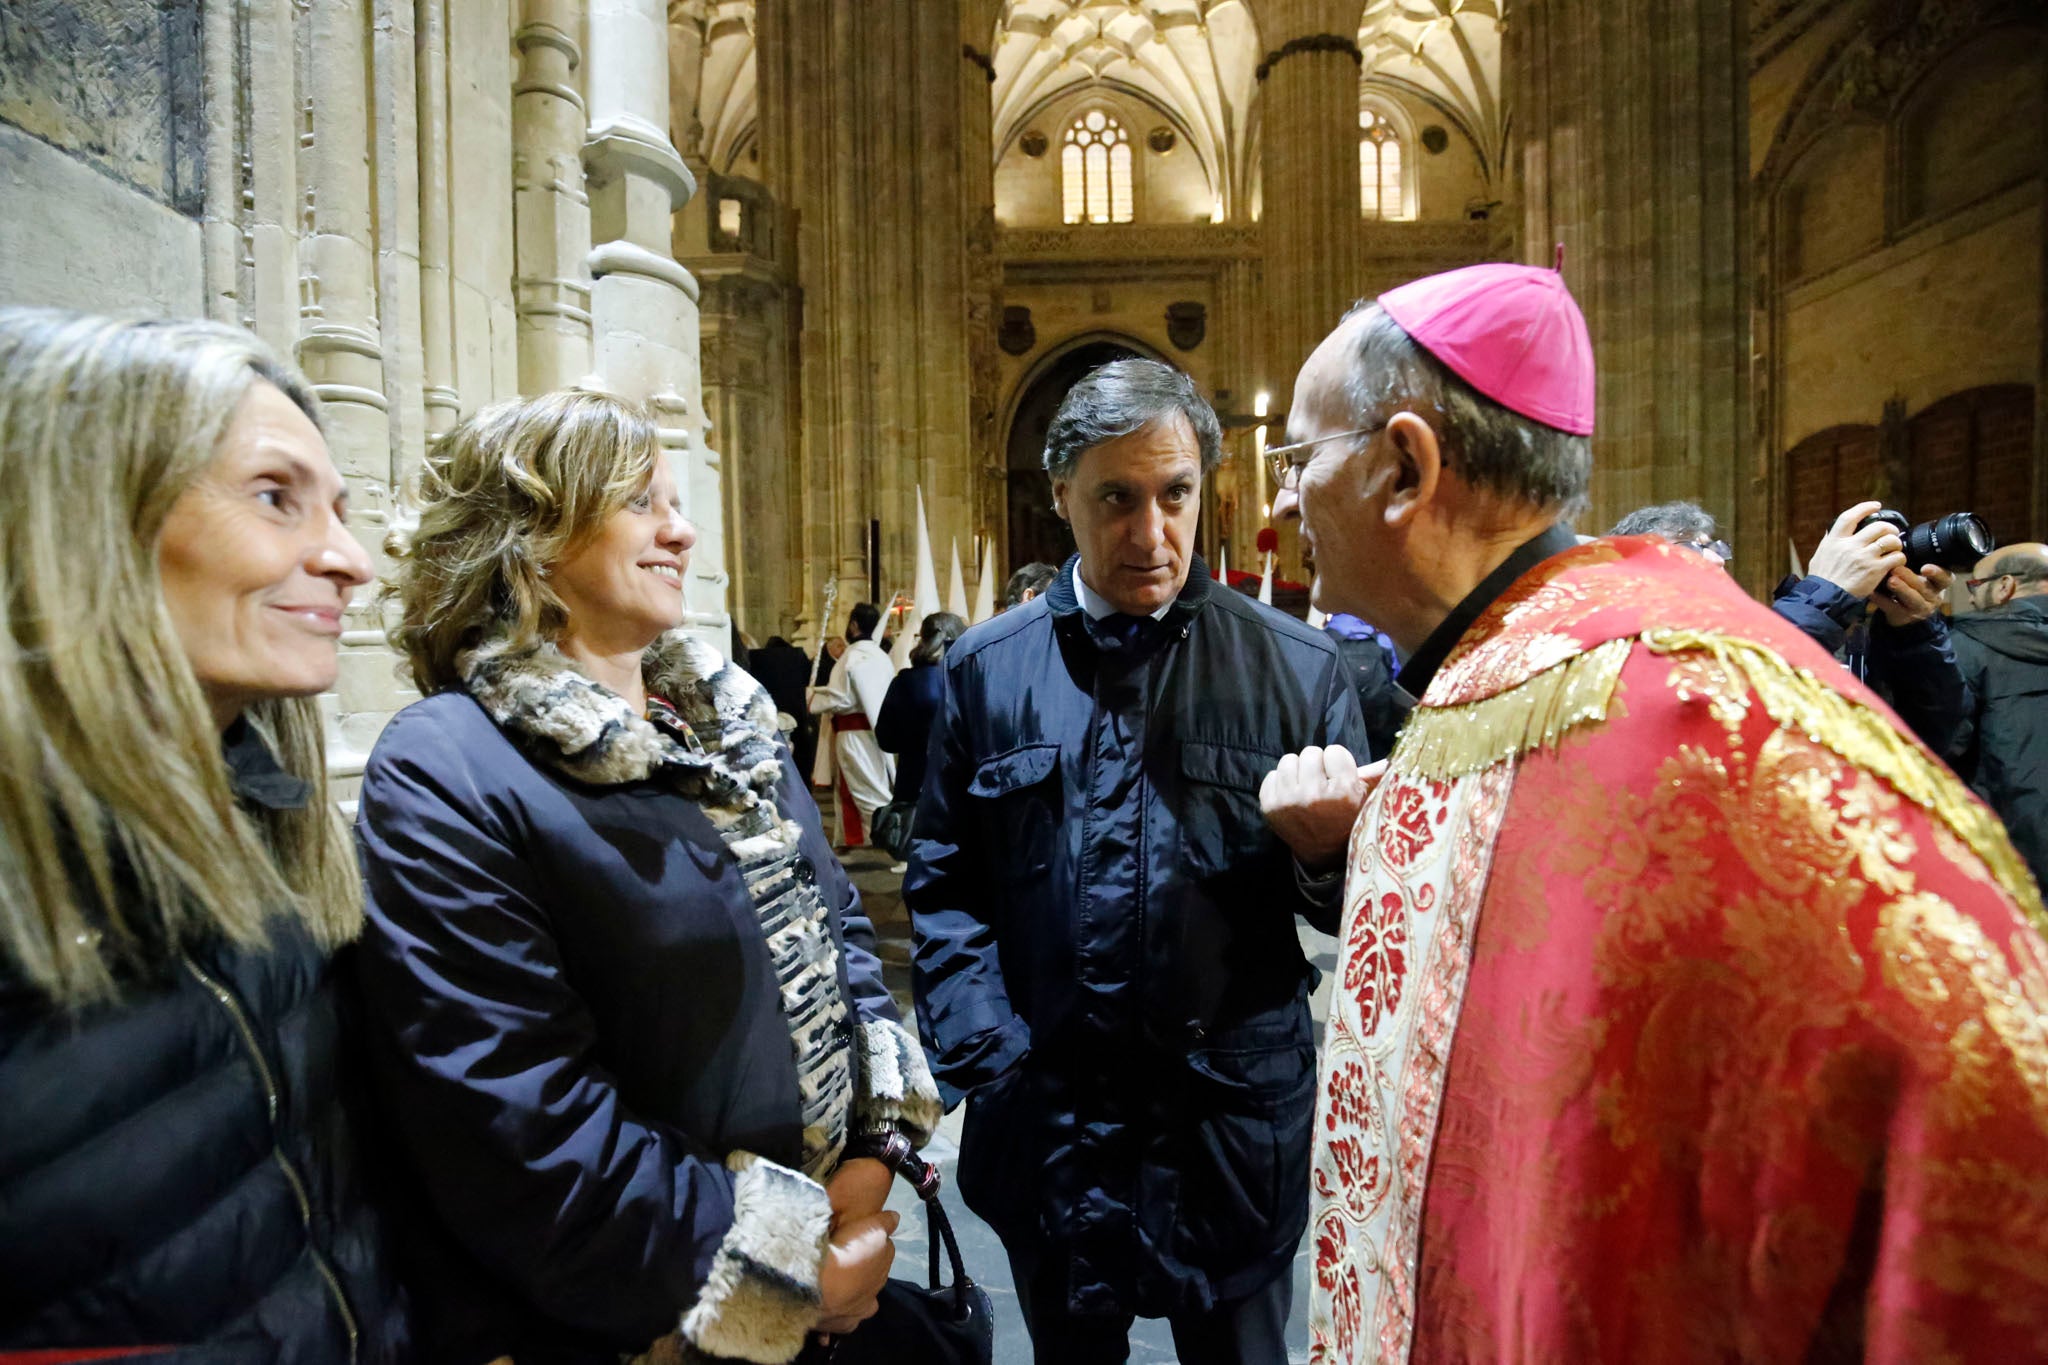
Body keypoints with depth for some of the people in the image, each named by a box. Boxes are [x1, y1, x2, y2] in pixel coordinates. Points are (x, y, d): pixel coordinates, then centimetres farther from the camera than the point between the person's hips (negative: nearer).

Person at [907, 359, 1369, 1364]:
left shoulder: (1296, 667, -5)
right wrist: (986, 1059, -8)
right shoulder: (986, 668, -2)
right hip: (1045, 1121, 1)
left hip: (1234, 1122, 0)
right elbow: (943, 887, 1)